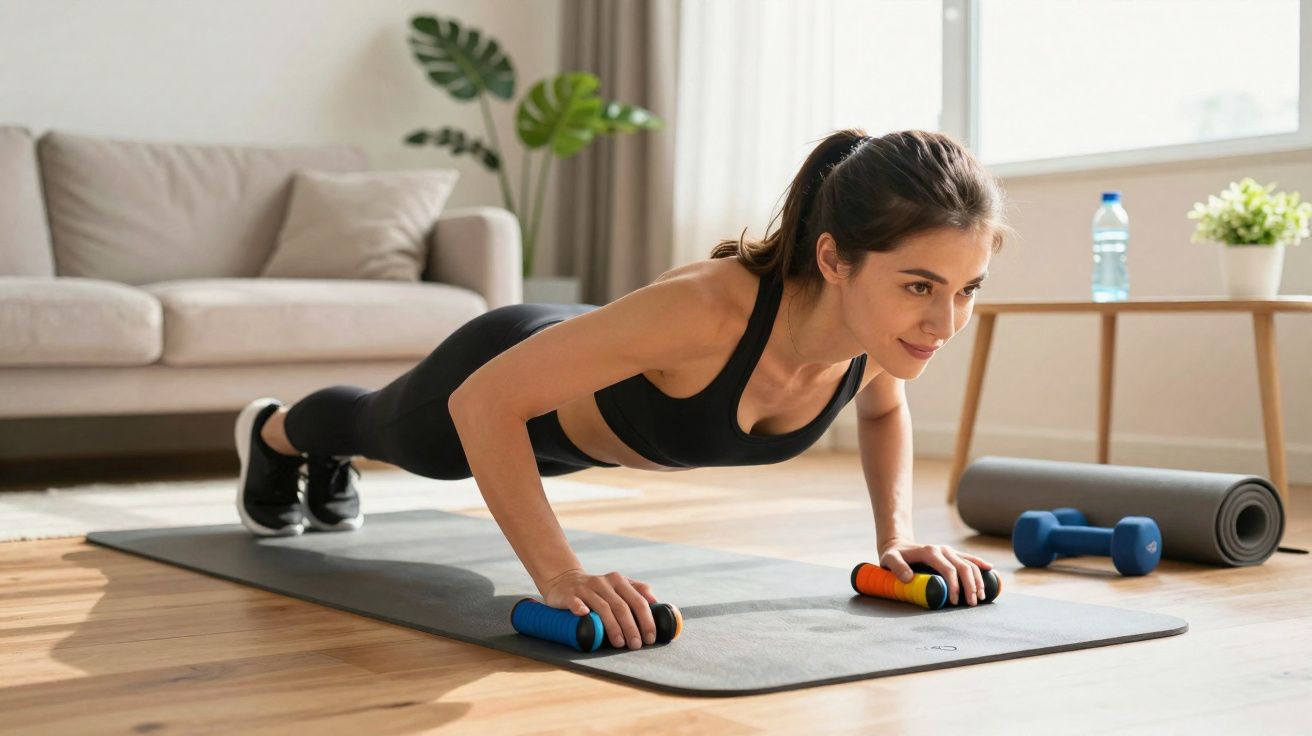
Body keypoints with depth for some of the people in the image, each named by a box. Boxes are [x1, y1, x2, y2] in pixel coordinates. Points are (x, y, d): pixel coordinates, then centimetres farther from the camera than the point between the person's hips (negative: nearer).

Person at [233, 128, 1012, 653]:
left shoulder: (886, 332, -31)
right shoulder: (707, 308, -50)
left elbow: (883, 406, -3)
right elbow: (485, 402, -43)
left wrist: (896, 536, -14)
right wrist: (559, 574, -47)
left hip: (589, 418, 5)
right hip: (504, 382, -5)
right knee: (388, 431, 32)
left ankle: (331, 464, 73)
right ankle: (275, 433, 67)